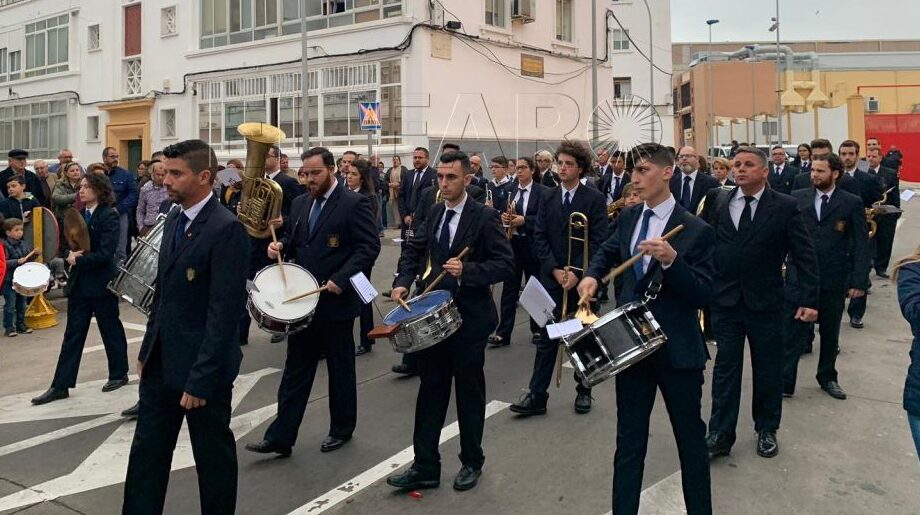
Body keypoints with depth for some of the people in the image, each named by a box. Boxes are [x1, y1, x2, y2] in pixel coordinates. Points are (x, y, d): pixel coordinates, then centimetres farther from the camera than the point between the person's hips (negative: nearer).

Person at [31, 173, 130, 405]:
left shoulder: (109, 216, -13)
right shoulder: (79, 215, 9)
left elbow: (105, 254, -19)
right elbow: (70, 243, 14)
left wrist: (78, 260, -14)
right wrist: (71, 254, -7)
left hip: (101, 283, -7)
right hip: (79, 283, 7)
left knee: (111, 330, 9)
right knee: (72, 334, 8)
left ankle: (119, 374, 26)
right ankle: (61, 385, 11)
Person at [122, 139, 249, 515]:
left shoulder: (226, 229, -18)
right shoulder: (173, 220, 9)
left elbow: (223, 312, -21)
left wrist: (201, 378, -21)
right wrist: (147, 350, 14)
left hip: (202, 369, -8)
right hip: (161, 364, 8)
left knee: (213, 456, 10)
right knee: (146, 452, 14)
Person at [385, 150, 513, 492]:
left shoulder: (484, 217, -11)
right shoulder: (435, 213, 8)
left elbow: (505, 263, -15)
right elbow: (414, 249, 15)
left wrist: (467, 270, -28)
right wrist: (403, 281, -1)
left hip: (470, 317, -5)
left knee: (469, 392, 10)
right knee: (430, 390, 9)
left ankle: (472, 463, 28)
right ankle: (425, 467, 18)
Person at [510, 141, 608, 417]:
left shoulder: (595, 199, -5)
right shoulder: (548, 197, 6)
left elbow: (598, 241, -10)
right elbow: (540, 237, 3)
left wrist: (576, 272, -16)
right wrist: (555, 269, -9)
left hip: (582, 278, -2)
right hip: (552, 277, 2)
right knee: (547, 338, 3)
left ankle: (583, 391, 25)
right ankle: (536, 395, 5)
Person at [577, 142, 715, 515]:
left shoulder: (696, 230, -13)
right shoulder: (628, 218, 4)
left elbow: (703, 296, -17)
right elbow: (608, 250, 24)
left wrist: (671, 260, -32)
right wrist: (592, 275, 3)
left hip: (677, 351, -4)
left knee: (690, 440, 14)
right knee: (629, 442, 12)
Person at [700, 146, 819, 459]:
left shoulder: (785, 207, -5)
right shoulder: (717, 201, 1)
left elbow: (805, 255, -6)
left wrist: (809, 300, -11)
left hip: (766, 303, -1)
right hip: (725, 301, 1)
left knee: (768, 370, 12)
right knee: (725, 369, 6)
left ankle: (766, 430, 30)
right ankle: (720, 435, 15)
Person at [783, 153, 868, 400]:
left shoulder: (852, 203, -1)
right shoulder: (797, 198, 1)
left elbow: (861, 245, -2)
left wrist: (859, 280, -8)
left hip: (834, 280, 1)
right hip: (799, 278, 0)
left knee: (830, 334, 16)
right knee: (792, 334, 0)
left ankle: (827, 378, 32)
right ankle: (784, 382, 8)